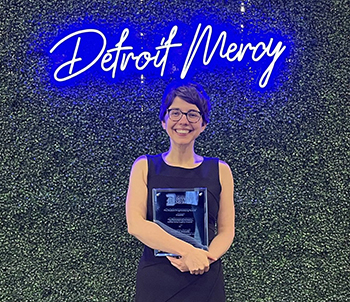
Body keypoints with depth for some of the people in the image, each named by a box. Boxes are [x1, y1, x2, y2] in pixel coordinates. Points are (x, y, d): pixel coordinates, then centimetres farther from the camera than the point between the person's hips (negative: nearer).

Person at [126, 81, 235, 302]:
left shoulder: (220, 171, 2)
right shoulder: (144, 167, 0)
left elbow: (226, 231, 2)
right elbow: (135, 224, -10)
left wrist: (206, 258, -17)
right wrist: (187, 250, -19)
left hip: (205, 281, 1)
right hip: (154, 281, 0)